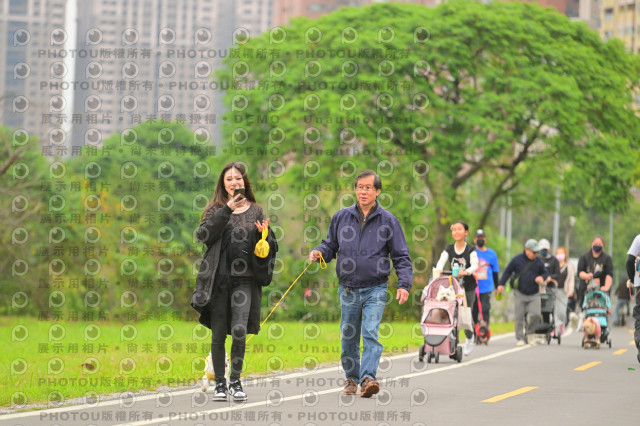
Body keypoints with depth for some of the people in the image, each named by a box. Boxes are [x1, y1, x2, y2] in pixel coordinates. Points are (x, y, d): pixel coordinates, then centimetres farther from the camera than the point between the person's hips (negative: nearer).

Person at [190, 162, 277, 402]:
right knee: (218, 334, 3)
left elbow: (266, 248, 15)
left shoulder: (255, 211, 12)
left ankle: (235, 381, 1)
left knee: (239, 331, -13)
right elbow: (203, 235, -10)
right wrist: (227, 210, -15)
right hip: (218, 279, 0)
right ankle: (220, 383, 14)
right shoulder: (215, 210, 8)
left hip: (244, 280, 0)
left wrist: (263, 234, -8)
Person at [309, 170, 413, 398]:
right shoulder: (341, 217, 7)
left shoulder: (388, 221, 1)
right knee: (348, 337, 9)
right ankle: (351, 379, 23)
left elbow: (401, 257, 3)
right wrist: (318, 252, -6)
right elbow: (330, 246, 18)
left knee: (371, 333, -17)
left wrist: (404, 284, -10)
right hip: (348, 289, 3)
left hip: (375, 289, -3)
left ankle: (368, 377, -25)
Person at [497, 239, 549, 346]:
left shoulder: (538, 261, 3)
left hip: (534, 295, 1)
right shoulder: (517, 260, -3)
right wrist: (501, 284, -7)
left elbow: (545, 273, 14)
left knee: (536, 314, -13)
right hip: (520, 294, -1)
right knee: (519, 317, -1)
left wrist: (542, 277, -10)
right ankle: (520, 338, 10)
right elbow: (507, 272, 3)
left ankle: (529, 333, 11)